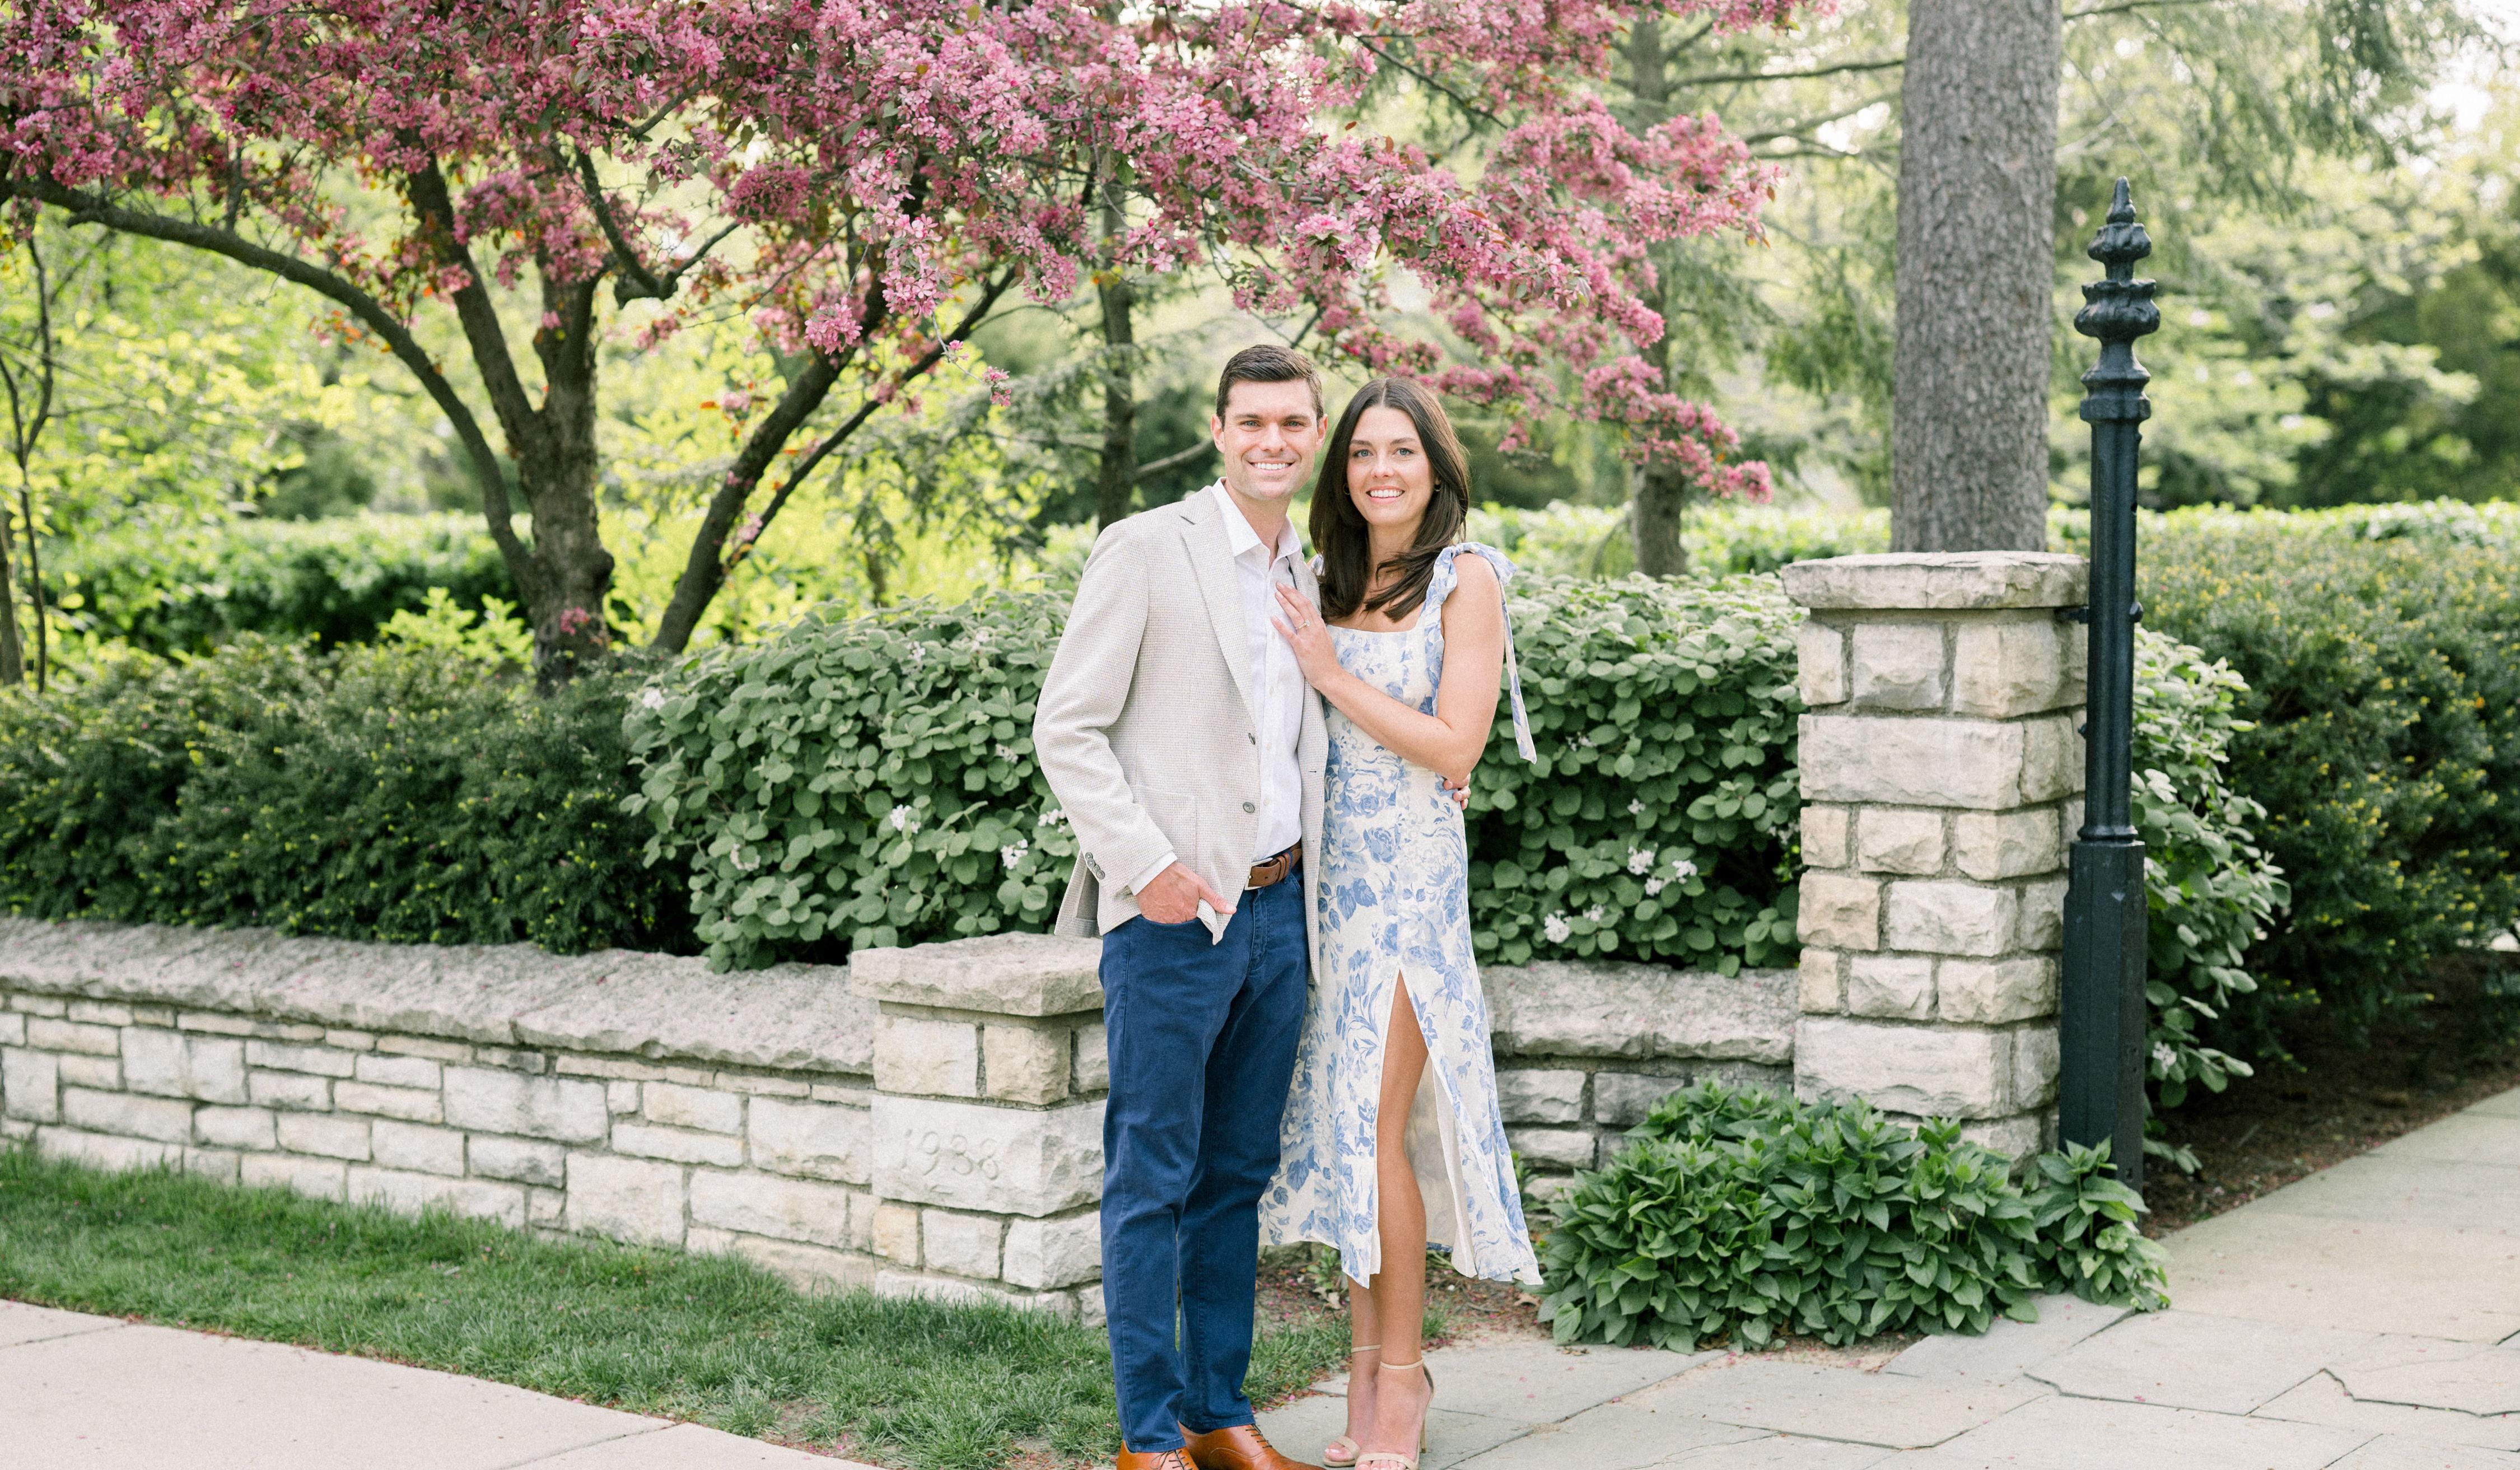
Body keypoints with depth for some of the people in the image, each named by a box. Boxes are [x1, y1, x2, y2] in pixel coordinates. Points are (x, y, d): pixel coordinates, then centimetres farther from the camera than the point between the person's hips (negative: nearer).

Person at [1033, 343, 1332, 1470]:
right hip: (1174, 912, -6)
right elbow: (1067, 730, -8)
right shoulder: (1145, 552, -5)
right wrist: (1146, 862, -18)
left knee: (1237, 1176, 12)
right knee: (1152, 1177, -1)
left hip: (1279, 910, 7)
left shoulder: (1310, 576, 15)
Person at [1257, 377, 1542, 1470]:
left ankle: (1399, 1377, 0)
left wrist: (1331, 673, -11)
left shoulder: (1465, 579, -4)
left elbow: (1455, 747, -11)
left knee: (1375, 1123, -10)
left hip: (1408, 870, -5)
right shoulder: (1331, 582, 13)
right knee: (1337, 1114, 5)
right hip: (1325, 867, 6)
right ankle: (1370, 1364, 13)